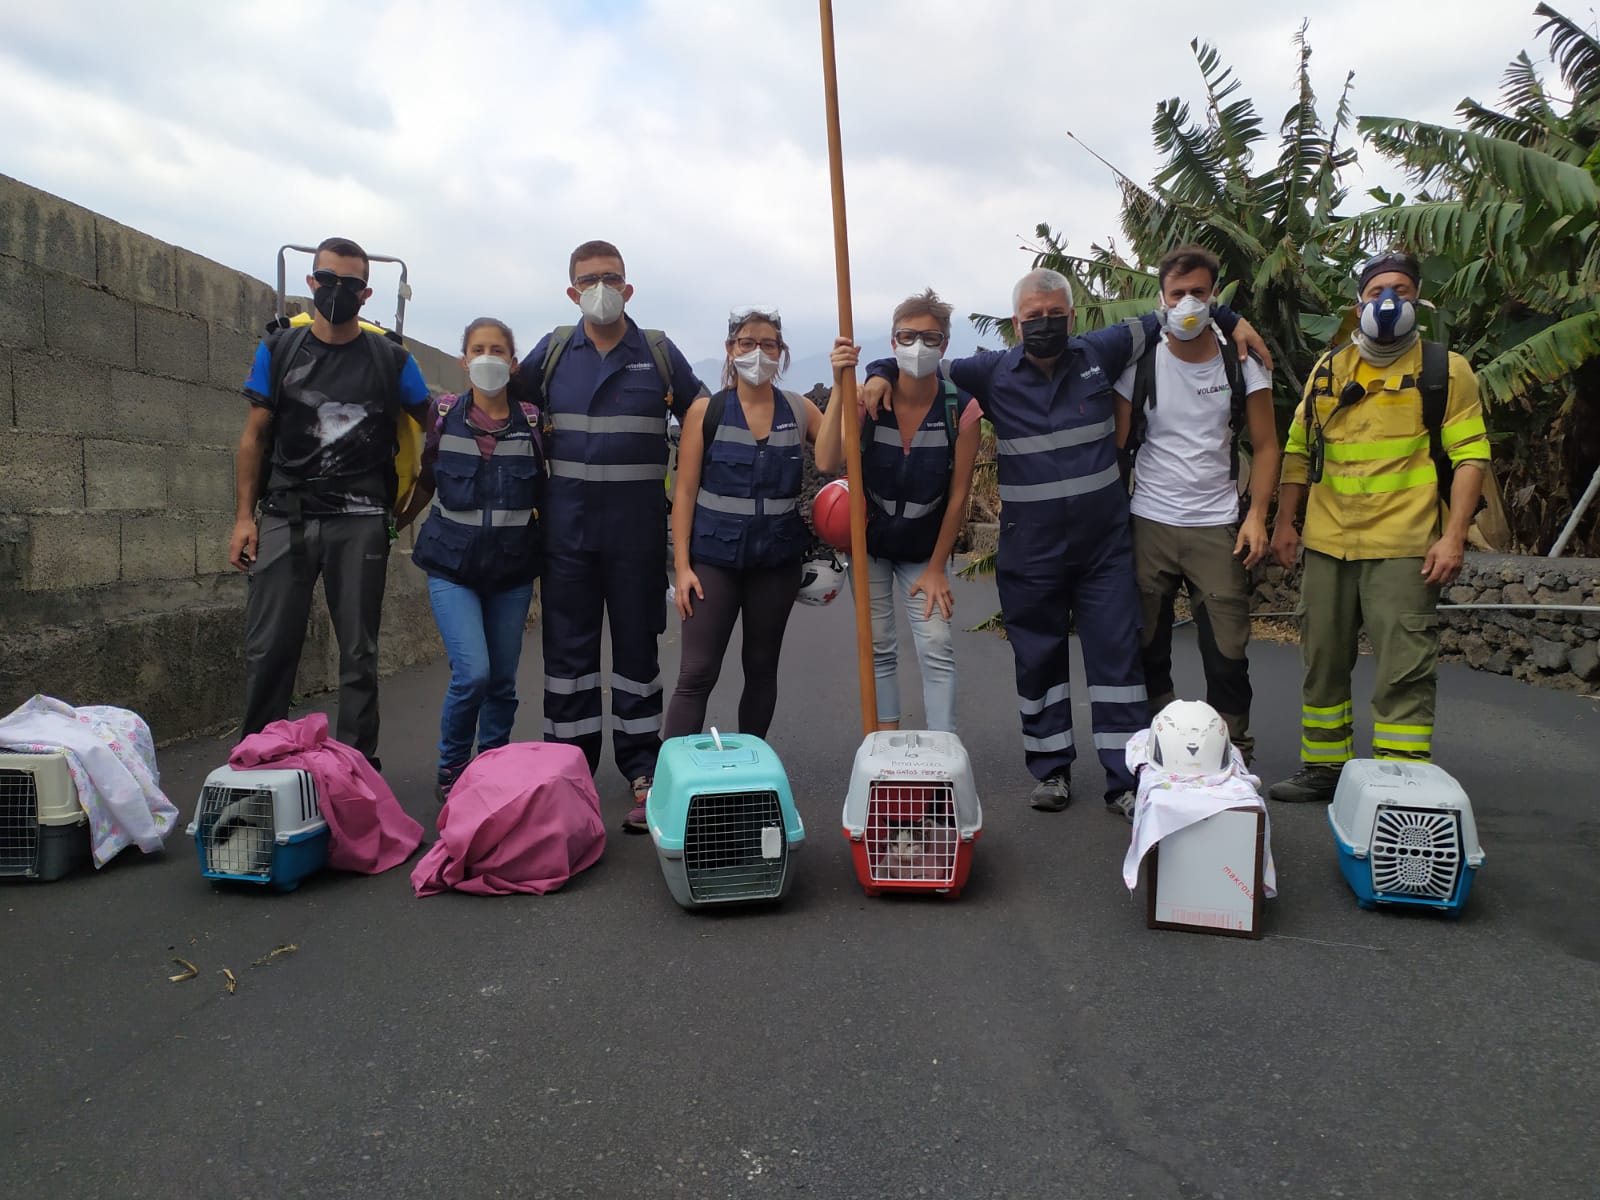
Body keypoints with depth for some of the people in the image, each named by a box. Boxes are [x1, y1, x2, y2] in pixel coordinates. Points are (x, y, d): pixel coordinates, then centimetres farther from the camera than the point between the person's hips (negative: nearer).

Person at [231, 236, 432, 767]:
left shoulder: (391, 359, 5)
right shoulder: (278, 350, 9)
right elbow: (254, 436, 9)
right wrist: (244, 515, 3)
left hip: (360, 522, -1)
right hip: (286, 517, 1)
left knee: (359, 653, 2)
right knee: (268, 649, -1)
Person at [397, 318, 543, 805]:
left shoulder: (532, 421, 1)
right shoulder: (444, 415, 1)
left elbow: (544, 496, 8)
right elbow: (426, 482, 14)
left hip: (512, 568, 2)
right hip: (452, 565, -1)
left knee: (503, 682, 5)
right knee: (473, 673, -16)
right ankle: (451, 769, 8)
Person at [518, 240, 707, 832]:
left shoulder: (660, 352, 5)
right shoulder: (552, 351, 8)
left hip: (638, 522, -1)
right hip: (567, 521, 1)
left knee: (637, 645, 5)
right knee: (567, 645, 5)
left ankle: (642, 773, 12)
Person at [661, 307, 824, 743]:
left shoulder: (798, 410, 5)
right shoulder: (706, 411, -2)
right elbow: (685, 491, -3)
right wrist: (681, 565, -8)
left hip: (777, 560, 3)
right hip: (714, 558, -3)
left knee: (762, 668, 12)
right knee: (697, 674, -5)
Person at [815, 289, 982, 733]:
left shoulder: (962, 409, -17)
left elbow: (958, 495, -11)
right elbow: (827, 463, -31)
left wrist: (937, 568, -7)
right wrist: (839, 387, -38)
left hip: (925, 549, 0)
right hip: (869, 544, 1)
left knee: (937, 649, -7)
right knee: (878, 648, 6)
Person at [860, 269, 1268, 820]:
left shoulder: (1098, 353, 4)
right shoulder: (991, 372, 0)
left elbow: (1160, 319, 17)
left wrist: (1228, 319, 13)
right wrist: (881, 372, -11)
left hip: (1105, 543, 1)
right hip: (1030, 550, -1)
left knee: (1117, 655, 2)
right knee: (1038, 659, 9)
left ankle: (1126, 780, 10)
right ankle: (1051, 770, 24)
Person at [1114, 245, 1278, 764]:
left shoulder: (1242, 364, 3)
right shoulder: (1140, 364, 3)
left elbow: (1265, 446, 6)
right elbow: (1116, 447, 5)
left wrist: (1256, 516, -6)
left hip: (1217, 526, 0)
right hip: (1148, 524, 1)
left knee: (1227, 651, -2)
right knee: (1146, 648, 6)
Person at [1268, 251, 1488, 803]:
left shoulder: (1444, 370, 1)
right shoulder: (1328, 370, 13)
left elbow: (1470, 456, -3)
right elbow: (1298, 451, 16)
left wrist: (1453, 536, -12)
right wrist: (1284, 522, 10)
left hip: (1404, 549, -4)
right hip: (1327, 546, 5)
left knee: (1405, 674, -6)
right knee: (1322, 663, 12)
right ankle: (1323, 771, 25)